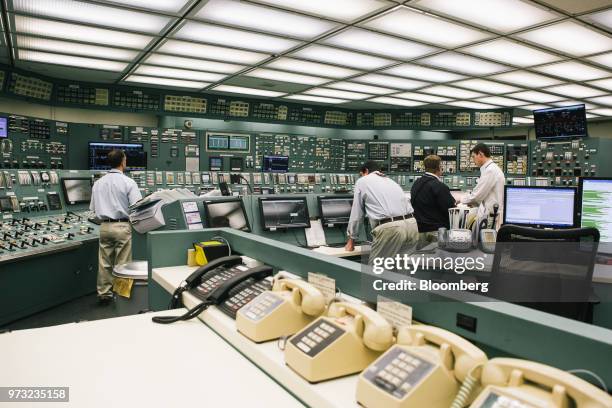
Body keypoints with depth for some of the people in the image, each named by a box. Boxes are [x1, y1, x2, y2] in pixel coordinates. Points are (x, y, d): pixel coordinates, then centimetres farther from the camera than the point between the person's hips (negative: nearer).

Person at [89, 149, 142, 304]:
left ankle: (104, 293, 19)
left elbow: (93, 208, 13)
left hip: (104, 226, 5)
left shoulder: (98, 183, 8)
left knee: (104, 262, 11)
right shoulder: (128, 182, -9)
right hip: (122, 226, -5)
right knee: (122, 263, 2)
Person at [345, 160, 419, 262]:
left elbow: (356, 214, 16)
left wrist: (351, 239, 28)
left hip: (389, 228, -6)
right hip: (412, 225, 7)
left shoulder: (362, 181, 14)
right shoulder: (391, 181, 31)